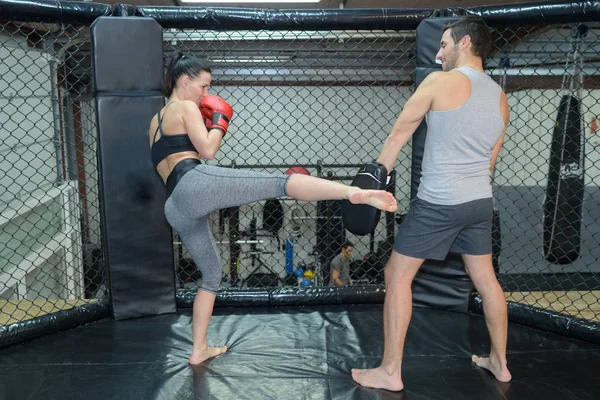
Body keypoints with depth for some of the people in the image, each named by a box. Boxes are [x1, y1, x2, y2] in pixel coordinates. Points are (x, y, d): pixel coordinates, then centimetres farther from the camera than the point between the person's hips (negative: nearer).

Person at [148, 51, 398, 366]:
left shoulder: (155, 122, 32)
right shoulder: (185, 107, 8)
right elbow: (207, 151, -5)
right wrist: (219, 120, 12)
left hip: (176, 209, 8)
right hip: (196, 183, -8)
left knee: (211, 274, 21)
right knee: (279, 183, -22)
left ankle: (199, 350, 24)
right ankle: (355, 192, -42)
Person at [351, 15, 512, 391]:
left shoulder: (440, 81, -9)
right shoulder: (500, 97, 11)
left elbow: (398, 136, -5)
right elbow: (490, 159, 18)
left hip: (438, 202, -7)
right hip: (480, 201, 7)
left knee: (398, 276, 3)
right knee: (485, 278, 20)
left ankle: (391, 372, 8)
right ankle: (499, 362, 34)